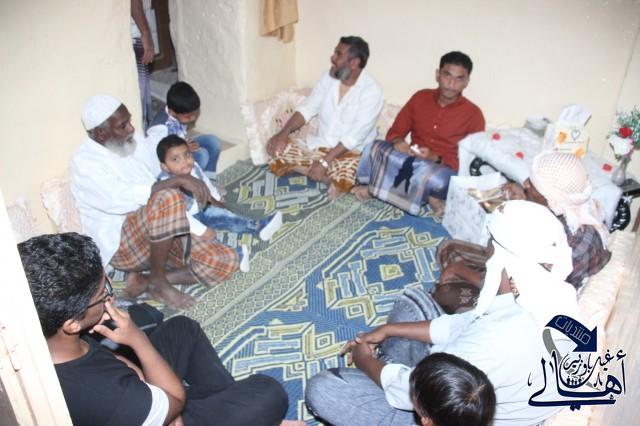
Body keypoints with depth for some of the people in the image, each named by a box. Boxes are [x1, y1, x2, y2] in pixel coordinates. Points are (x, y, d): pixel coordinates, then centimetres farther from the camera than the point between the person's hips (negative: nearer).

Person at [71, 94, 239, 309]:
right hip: (122, 245, -7)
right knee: (168, 198, -35)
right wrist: (180, 180, -29)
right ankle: (157, 279, -16)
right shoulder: (85, 162, -13)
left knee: (227, 261, -9)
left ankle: (146, 281, -6)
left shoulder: (138, 144, 8)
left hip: (162, 235, 7)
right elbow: (125, 198, -28)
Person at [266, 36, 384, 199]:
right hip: (319, 145, 8)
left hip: (351, 152, -7)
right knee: (277, 149, -13)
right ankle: (335, 179, -15)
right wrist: (284, 132, -14)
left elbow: (355, 136, -22)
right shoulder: (328, 77, 2)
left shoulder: (371, 91, -17)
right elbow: (307, 108, 4)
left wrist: (325, 161, -28)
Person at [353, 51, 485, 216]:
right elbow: (395, 131, 8)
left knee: (432, 176, -40)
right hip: (413, 159, 4)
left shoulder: (473, 115, -5)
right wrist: (398, 142, -17)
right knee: (375, 148, -24)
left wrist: (435, 159, -22)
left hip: (444, 169, -3)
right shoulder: (420, 97, 5)